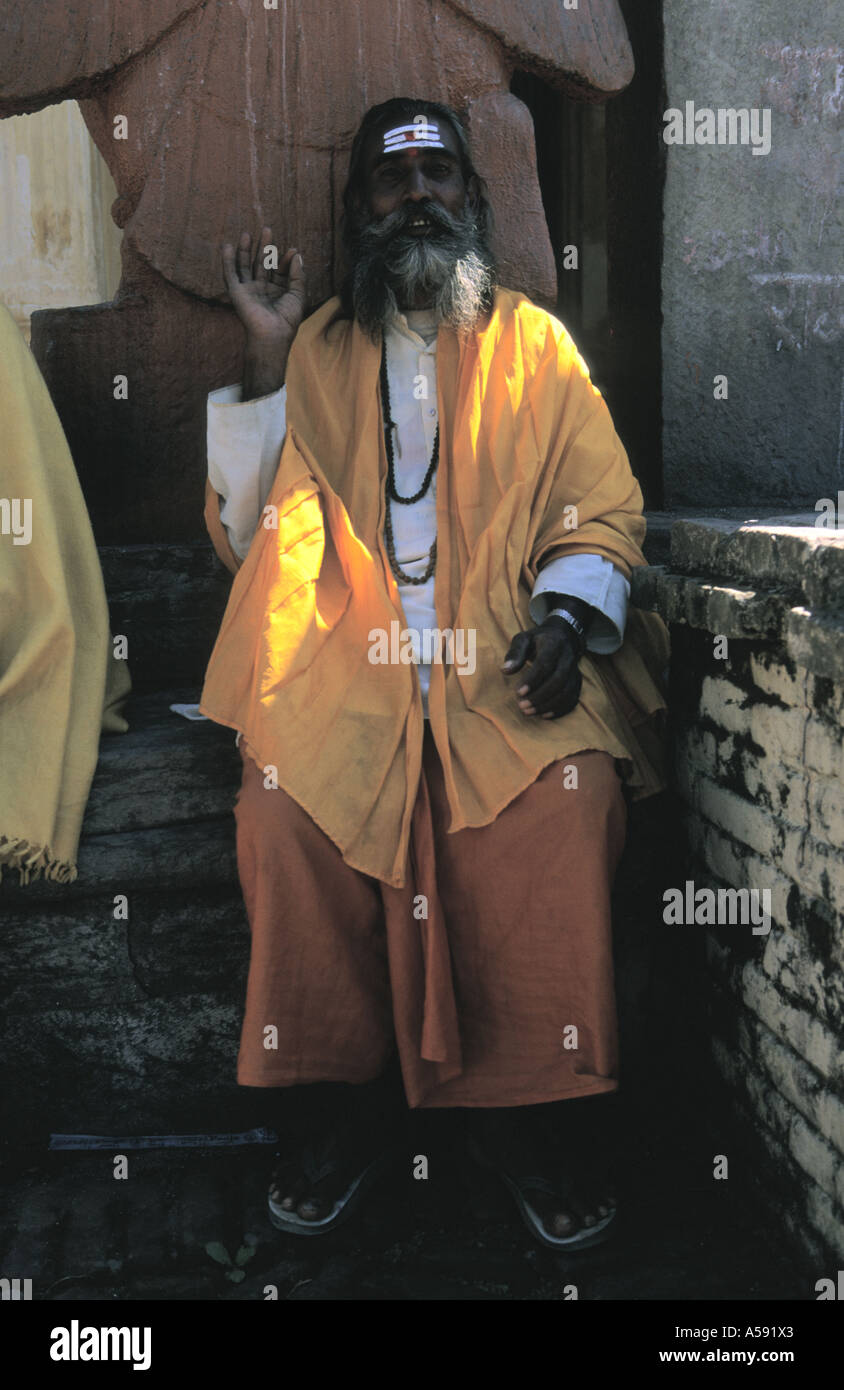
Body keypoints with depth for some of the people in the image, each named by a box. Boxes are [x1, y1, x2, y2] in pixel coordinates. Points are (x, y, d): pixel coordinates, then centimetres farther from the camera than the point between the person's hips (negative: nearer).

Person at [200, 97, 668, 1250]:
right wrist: (264, 356, 1)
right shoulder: (316, 351, 18)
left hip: (506, 669, 0)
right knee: (286, 806, -27)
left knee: (564, 807, -29)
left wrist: (569, 611, -9)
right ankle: (337, 1103, -6)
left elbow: (603, 510, 12)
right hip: (344, 667, 1)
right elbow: (248, 531, 8)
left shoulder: (534, 343, 17)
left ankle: (538, 1115, -8)